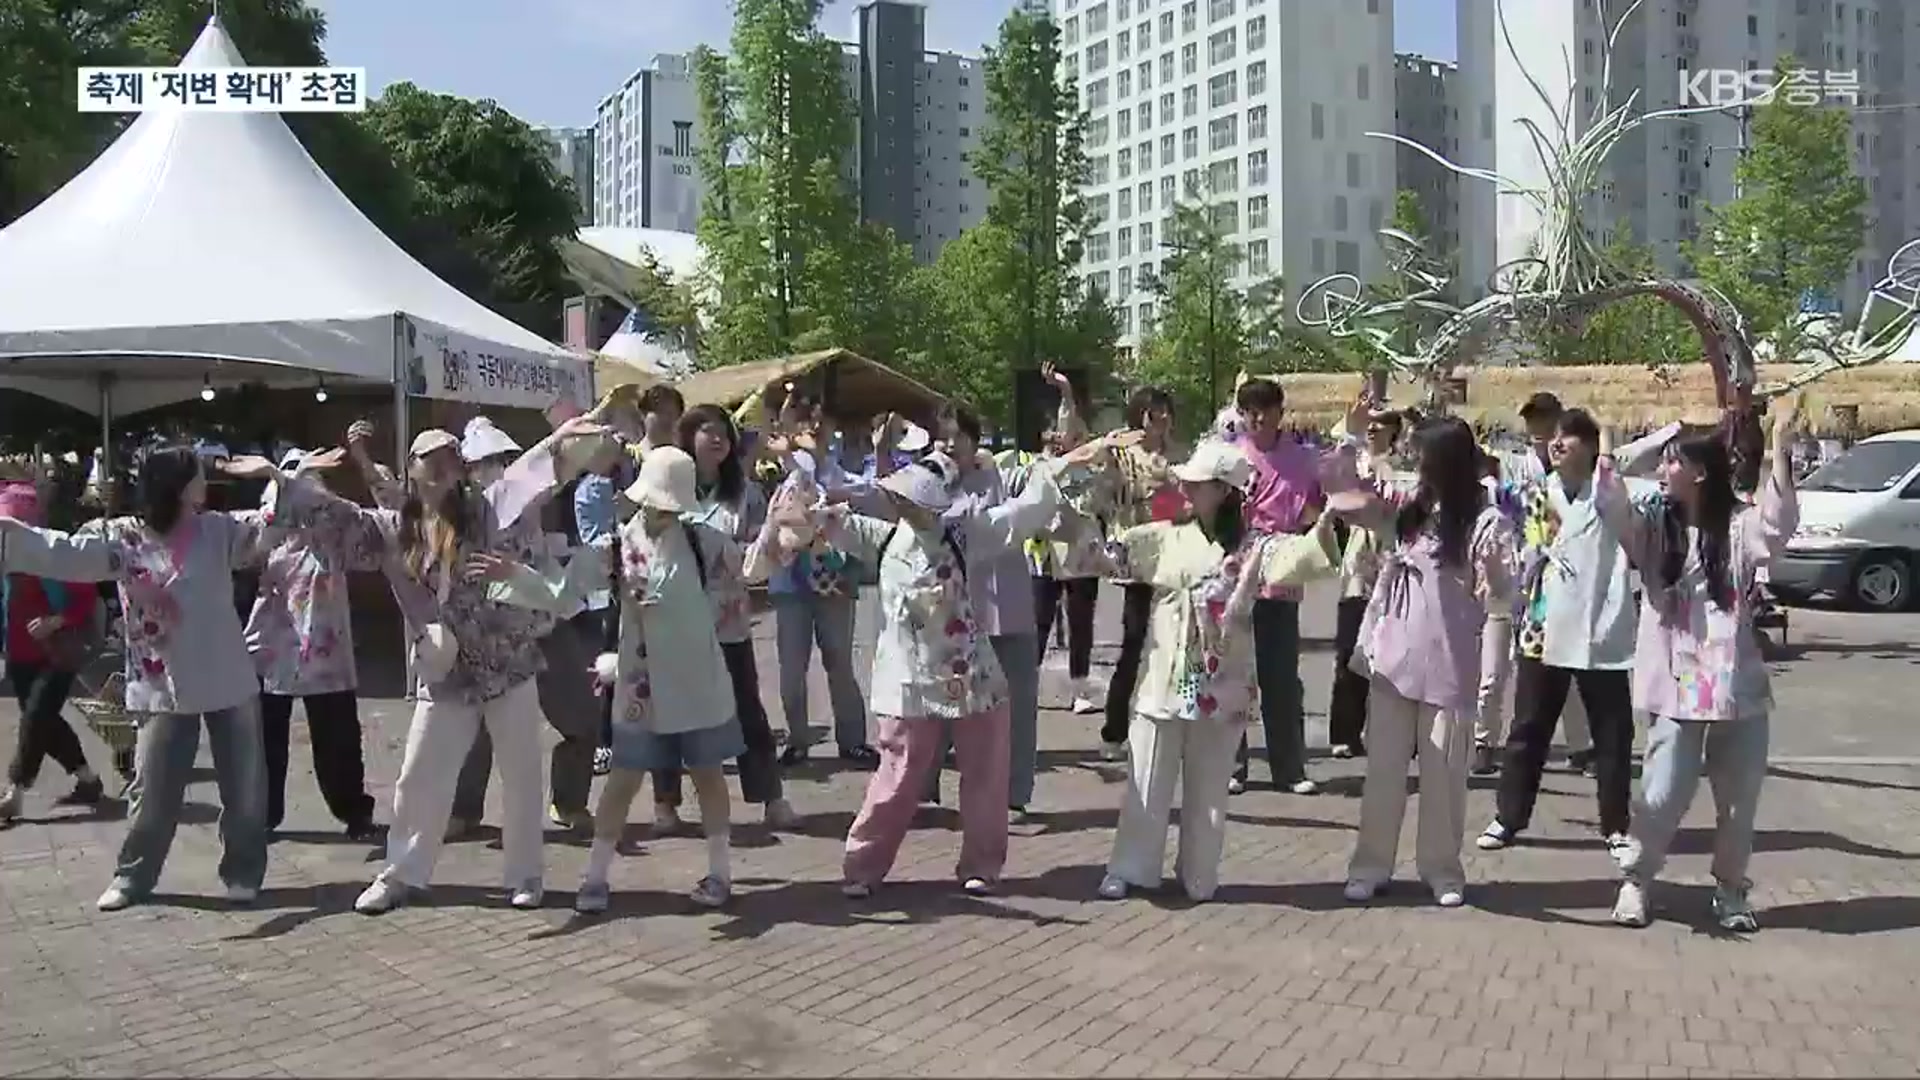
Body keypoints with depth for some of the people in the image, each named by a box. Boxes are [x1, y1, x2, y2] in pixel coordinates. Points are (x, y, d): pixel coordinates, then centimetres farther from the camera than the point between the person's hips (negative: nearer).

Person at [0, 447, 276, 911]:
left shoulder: (218, 530, 1)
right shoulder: (123, 538, -4)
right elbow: (66, 551, -14)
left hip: (230, 683, 1)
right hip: (165, 686, -1)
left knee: (244, 784, 7)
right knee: (153, 787, 7)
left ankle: (242, 871, 24)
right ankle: (133, 876, 25)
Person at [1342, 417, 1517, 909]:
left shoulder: (1484, 520, -9)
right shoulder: (1411, 510, 7)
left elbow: (1499, 594, -14)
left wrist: (1495, 567, -37)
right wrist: (1368, 638, 13)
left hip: (1447, 664, -5)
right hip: (1394, 656, 5)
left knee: (1443, 770, 5)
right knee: (1383, 766, 8)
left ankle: (1442, 869, 18)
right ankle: (1371, 864, 16)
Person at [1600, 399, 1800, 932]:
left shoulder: (1740, 527, -1)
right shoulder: (1653, 526, 5)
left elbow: (1779, 521, -22)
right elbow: (1613, 504, -12)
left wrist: (1780, 447, -30)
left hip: (1738, 687, 0)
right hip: (1676, 688, 0)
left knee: (1738, 800, 10)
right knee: (1662, 796, -1)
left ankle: (1730, 890, 29)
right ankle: (1635, 880, 20)